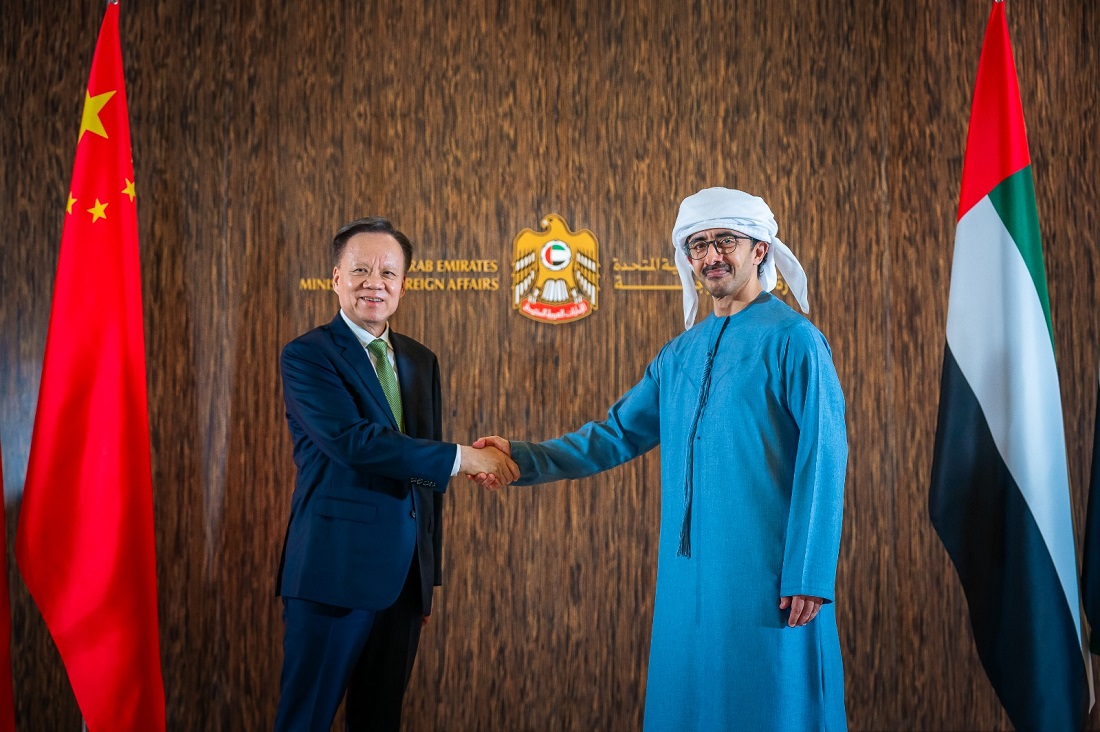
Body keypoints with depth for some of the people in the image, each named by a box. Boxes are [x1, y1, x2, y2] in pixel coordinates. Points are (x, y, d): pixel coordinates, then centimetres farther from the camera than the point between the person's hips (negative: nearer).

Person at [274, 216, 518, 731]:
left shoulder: (421, 361, 12)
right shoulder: (307, 355, -6)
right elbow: (354, 442, -21)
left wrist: (430, 574, 15)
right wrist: (462, 458, -17)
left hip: (404, 573, 6)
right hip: (335, 572, -6)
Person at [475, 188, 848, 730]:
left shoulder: (793, 339, -5)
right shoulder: (678, 355, 14)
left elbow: (822, 461, -10)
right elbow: (618, 435, 15)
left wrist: (808, 577, -15)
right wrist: (523, 458, 3)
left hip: (765, 576, -6)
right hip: (687, 579, 6)